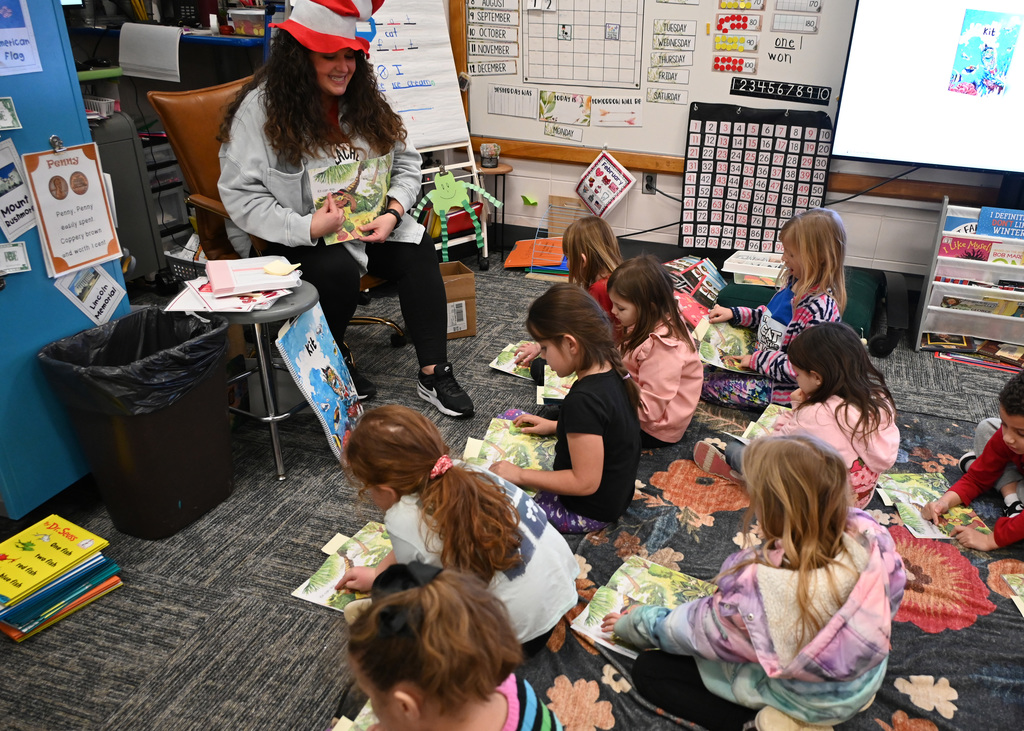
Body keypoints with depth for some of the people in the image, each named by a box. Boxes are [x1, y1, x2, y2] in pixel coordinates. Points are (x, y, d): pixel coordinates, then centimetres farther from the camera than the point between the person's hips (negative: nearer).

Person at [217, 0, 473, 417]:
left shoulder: (365, 100, 6)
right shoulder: (261, 108, -11)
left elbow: (406, 163, 10)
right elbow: (239, 194, -16)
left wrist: (394, 213, -10)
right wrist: (305, 227, -29)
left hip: (371, 227, 5)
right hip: (297, 238, -4)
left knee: (419, 251, -20)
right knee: (338, 270, -33)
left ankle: (434, 375, -17)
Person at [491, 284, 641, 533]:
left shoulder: (583, 400, -35)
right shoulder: (612, 370, -8)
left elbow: (585, 482, -28)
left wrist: (520, 475, -21)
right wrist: (554, 426, 8)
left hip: (589, 511, -9)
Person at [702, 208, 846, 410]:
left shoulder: (820, 308, -30)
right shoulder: (796, 282, -2)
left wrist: (757, 360, -22)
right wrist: (733, 314, 5)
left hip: (782, 388, -9)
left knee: (705, 383, -10)